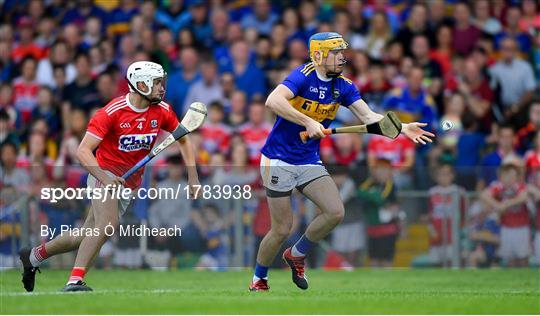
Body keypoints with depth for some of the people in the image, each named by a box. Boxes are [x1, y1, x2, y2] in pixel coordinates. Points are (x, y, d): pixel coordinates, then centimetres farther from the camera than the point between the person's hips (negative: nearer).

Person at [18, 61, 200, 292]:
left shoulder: (162, 111, -2)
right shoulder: (113, 111, -18)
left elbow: (183, 139, 16)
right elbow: (83, 151, -21)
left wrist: (192, 177, 6)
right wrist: (105, 179, -35)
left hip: (130, 184, 6)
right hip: (105, 173, -6)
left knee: (88, 235, 7)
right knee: (108, 223, -30)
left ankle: (34, 255, 27)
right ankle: (75, 280, -30)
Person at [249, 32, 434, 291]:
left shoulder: (342, 86, 4)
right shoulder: (303, 76, -17)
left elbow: (369, 117, -1)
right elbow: (273, 101, -32)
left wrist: (402, 128, -16)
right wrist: (308, 122, -36)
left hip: (310, 162, 6)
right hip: (279, 161, -6)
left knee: (335, 212, -11)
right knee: (282, 229, -3)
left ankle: (296, 254, 13)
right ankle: (258, 279, 21)